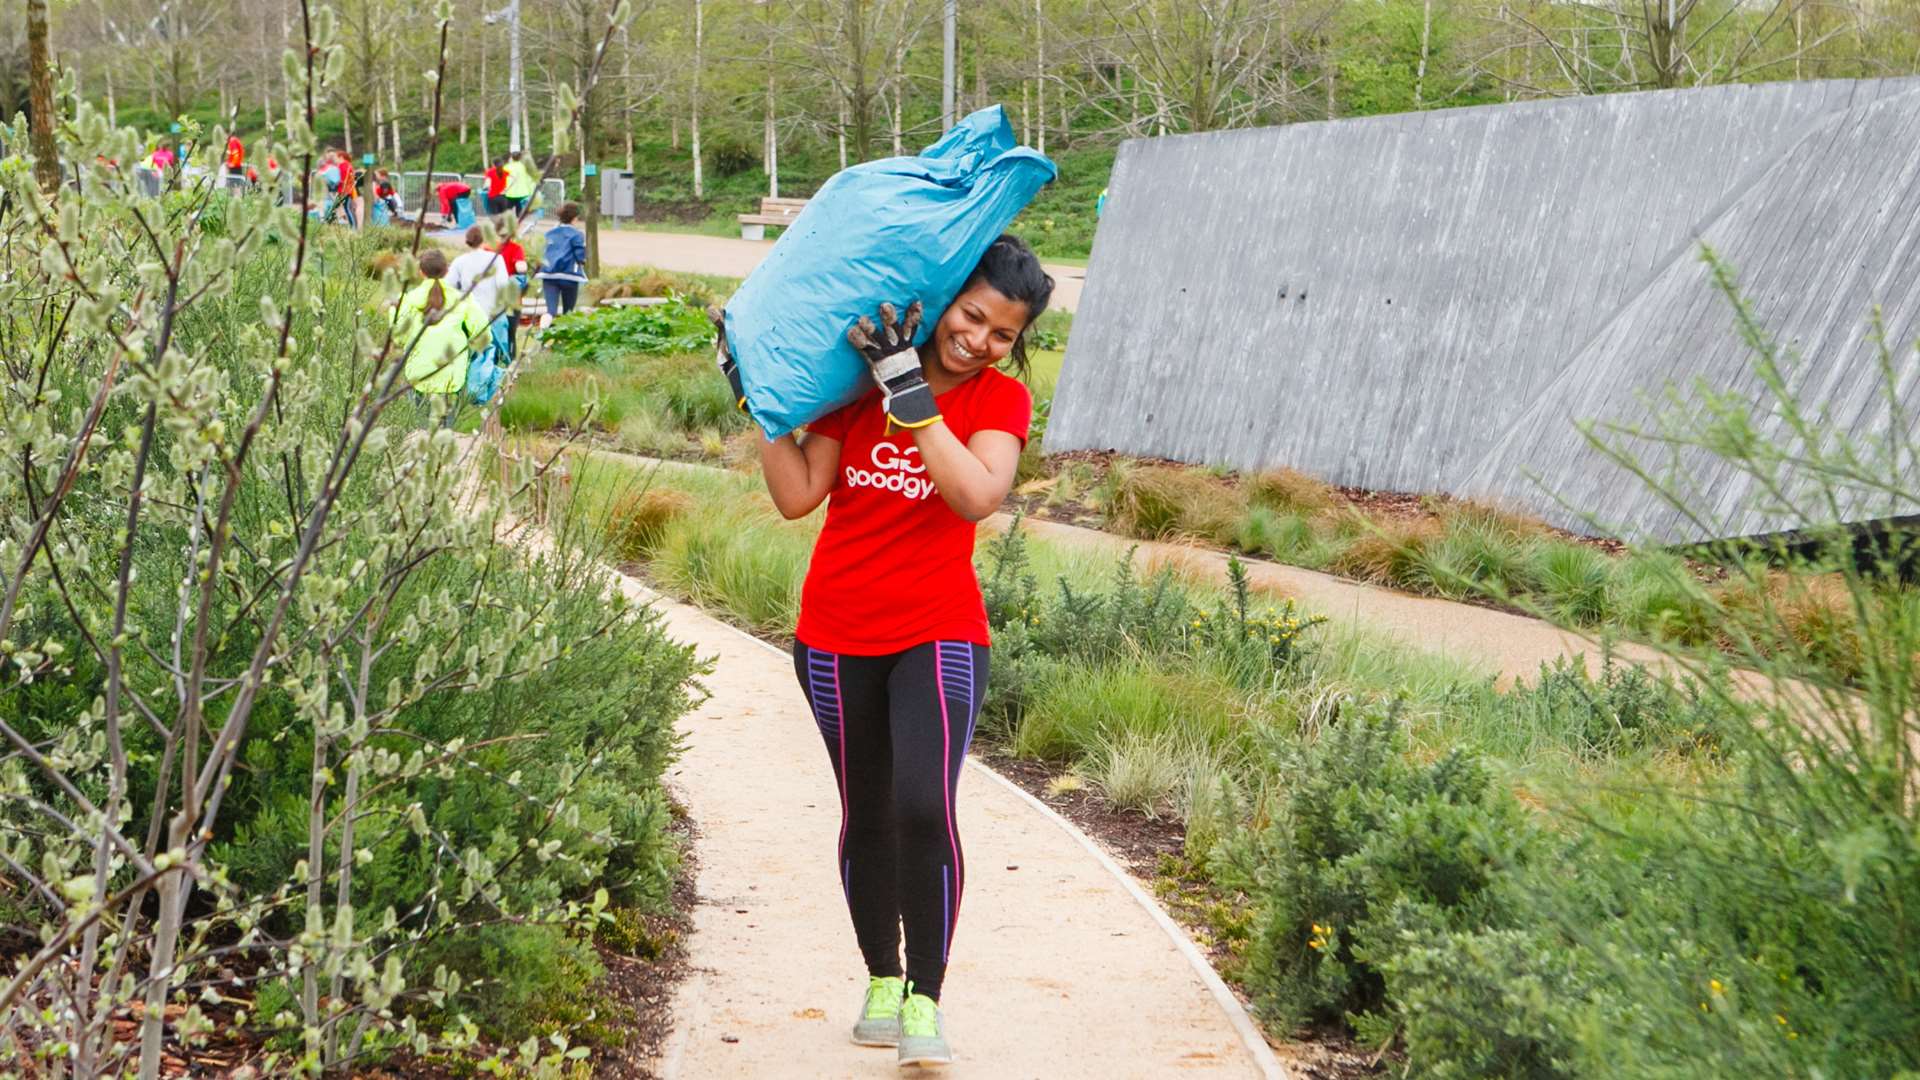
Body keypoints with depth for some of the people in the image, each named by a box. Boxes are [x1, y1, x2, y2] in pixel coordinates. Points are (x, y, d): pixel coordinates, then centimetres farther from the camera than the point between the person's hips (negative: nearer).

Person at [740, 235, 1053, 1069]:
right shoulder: (860, 380, 1)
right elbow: (797, 496, -4)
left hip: (938, 636, -2)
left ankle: (924, 1000, -7)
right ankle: (880, 981, 26)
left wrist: (909, 392, -24)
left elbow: (977, 496, -22)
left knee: (923, 807, -18)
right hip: (837, 638, 2)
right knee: (866, 818, 10)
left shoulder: (1000, 400, -2)